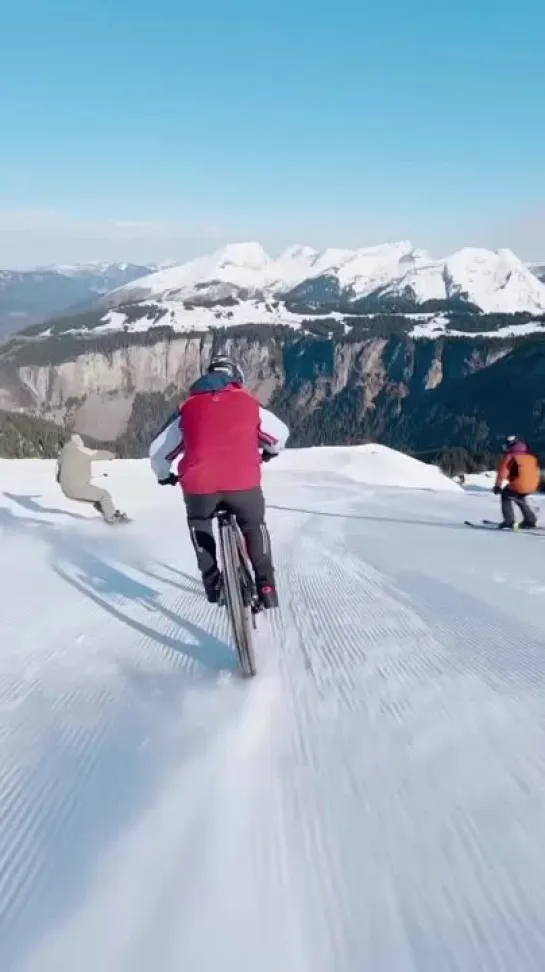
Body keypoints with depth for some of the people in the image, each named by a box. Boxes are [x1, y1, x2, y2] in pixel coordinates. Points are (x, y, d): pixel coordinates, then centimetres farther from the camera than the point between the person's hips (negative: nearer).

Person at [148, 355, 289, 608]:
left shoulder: (189, 407, 21)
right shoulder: (249, 403, 20)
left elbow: (158, 449, 27)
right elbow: (281, 433, 34)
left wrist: (164, 475, 46)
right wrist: (270, 451, 55)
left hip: (199, 484, 0)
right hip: (243, 482, 0)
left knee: (199, 523, 32)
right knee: (255, 525, 29)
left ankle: (212, 583, 25)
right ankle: (265, 586, 20)